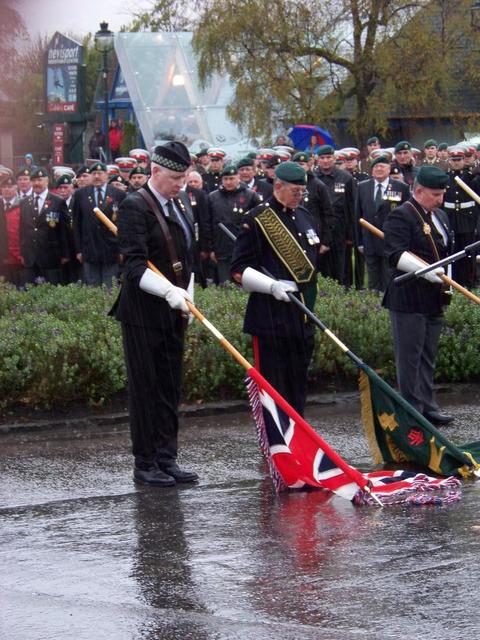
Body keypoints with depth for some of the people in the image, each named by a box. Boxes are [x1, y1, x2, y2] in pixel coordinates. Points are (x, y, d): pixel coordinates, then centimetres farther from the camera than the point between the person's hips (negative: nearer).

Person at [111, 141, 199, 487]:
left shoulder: (182, 202, 13)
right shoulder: (135, 207, -13)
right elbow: (135, 264, -21)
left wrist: (186, 294, 14)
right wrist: (169, 290, -31)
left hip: (174, 312, 8)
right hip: (144, 312, -8)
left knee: (170, 389, 10)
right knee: (147, 389, -3)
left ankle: (167, 459, 15)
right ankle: (146, 464, 3)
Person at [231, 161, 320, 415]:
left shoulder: (305, 217, 14)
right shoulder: (257, 220, -9)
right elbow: (239, 270, -11)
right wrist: (272, 285, -23)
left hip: (303, 317, 7)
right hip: (271, 320, -7)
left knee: (298, 390, 12)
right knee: (273, 392, -5)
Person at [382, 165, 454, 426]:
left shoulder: (440, 216, 17)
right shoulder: (401, 216, -13)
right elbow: (395, 255, -22)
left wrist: (446, 284, 20)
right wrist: (426, 270, -31)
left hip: (434, 299, 9)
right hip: (409, 299, -9)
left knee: (428, 357, 14)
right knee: (410, 357, -3)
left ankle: (427, 406, 21)